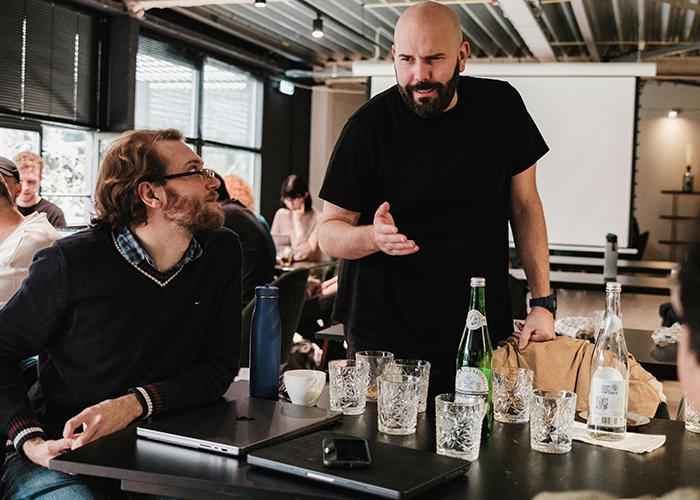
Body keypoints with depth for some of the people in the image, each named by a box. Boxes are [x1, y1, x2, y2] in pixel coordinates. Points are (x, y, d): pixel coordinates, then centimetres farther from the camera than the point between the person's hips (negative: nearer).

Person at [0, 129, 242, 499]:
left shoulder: (221, 253, 0)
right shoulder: (71, 263, -10)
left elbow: (219, 368, -1)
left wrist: (136, 403, -17)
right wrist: (30, 441, -18)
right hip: (61, 455, -3)